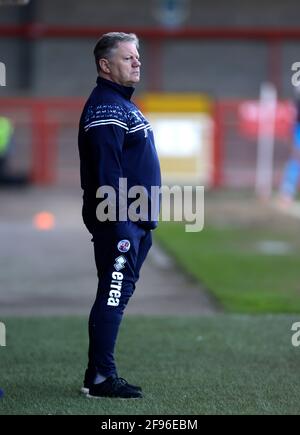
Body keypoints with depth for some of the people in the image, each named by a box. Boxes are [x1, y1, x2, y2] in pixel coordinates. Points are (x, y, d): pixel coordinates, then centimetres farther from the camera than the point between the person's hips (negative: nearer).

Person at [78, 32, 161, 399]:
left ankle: (100, 375, 17)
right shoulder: (106, 107, -14)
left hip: (135, 221, 10)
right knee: (113, 293, -9)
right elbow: (108, 171, -22)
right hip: (119, 221, -10)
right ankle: (100, 379, -8)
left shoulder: (122, 104, 20)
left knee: (116, 295, 12)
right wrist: (119, 223, -26)